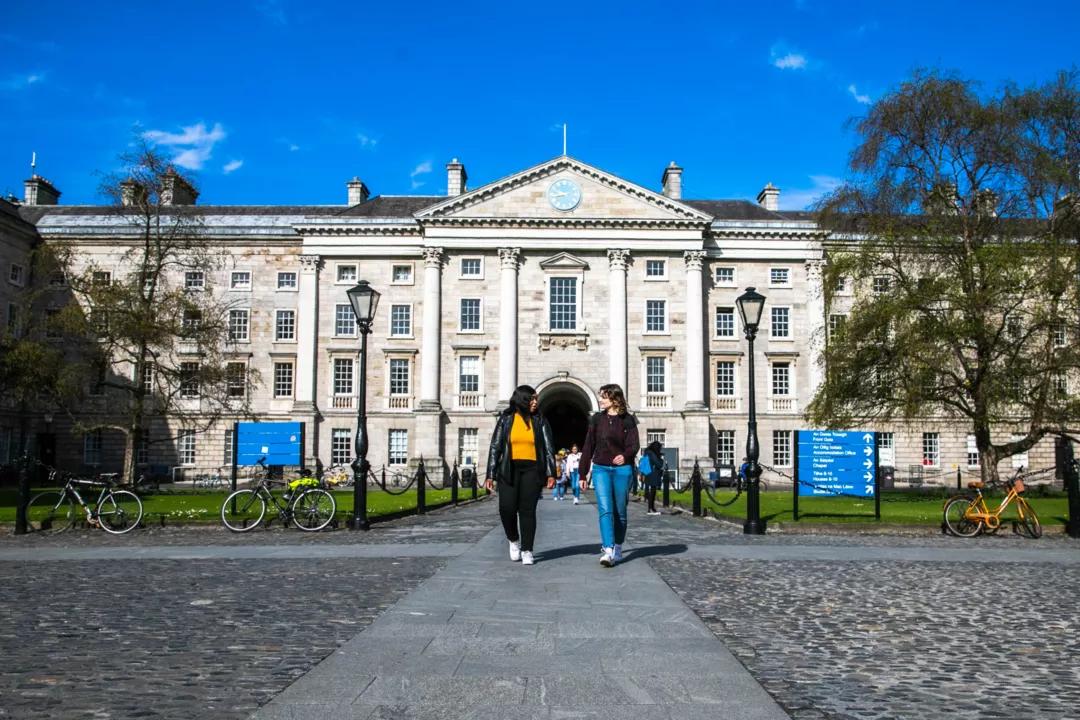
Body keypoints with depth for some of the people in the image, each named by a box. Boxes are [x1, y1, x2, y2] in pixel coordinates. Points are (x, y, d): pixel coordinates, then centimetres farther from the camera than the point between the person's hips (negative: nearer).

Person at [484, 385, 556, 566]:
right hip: (509, 469, 0)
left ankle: (527, 551, 6)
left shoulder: (540, 421, 7)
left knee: (527, 510, -3)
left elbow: (549, 448, 4)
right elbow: (495, 446, 4)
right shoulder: (506, 419, 5)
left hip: (532, 470, 0)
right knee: (507, 508, -8)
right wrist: (490, 474, -1)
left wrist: (551, 473, -6)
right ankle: (514, 540, 19)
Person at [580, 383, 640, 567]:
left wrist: (625, 456, -27)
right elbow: (588, 447, 8)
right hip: (601, 469, 1)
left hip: (623, 469, -1)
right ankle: (608, 550, -20)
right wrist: (583, 473, 8)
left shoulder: (628, 420, 1)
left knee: (619, 511, 8)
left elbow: (634, 445, -6)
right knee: (605, 509, -13)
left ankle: (617, 547, 24)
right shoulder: (597, 419, 7)